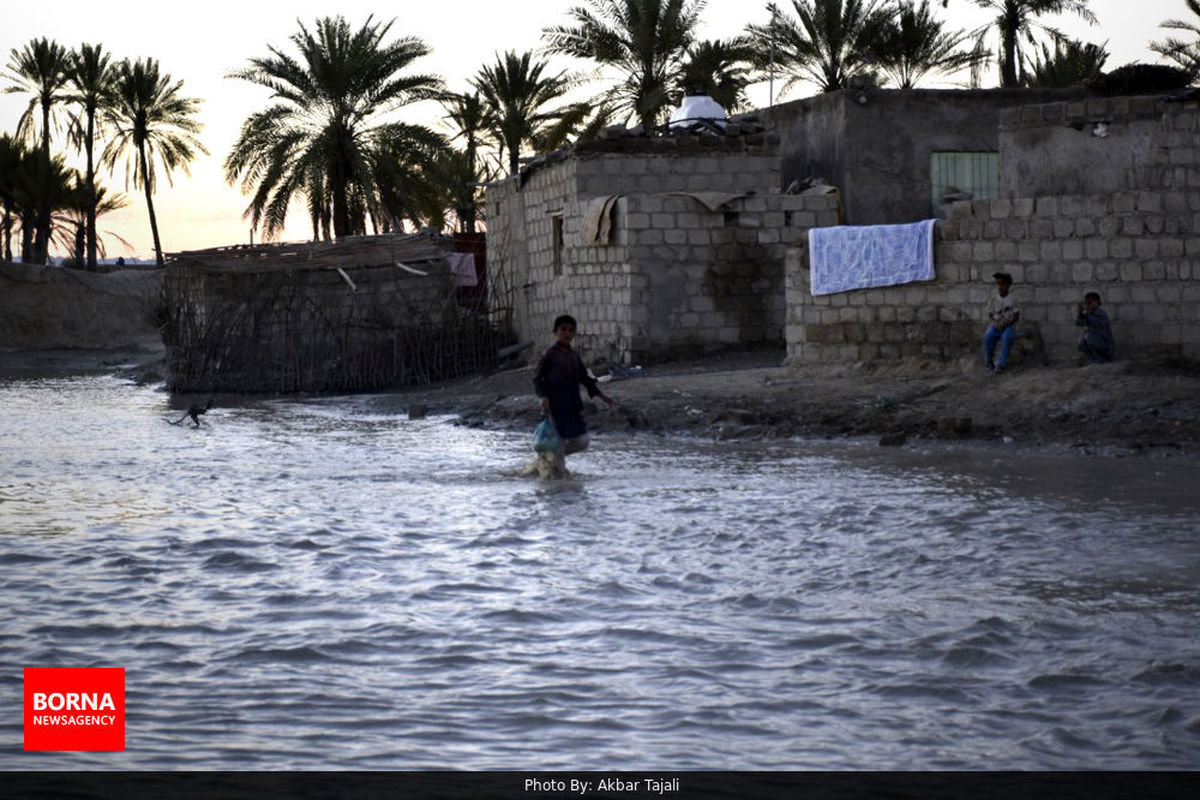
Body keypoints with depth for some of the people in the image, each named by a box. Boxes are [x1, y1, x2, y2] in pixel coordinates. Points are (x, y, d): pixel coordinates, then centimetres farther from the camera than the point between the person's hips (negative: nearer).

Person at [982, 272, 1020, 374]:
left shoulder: (1012, 300, -2)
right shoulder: (993, 299, 4)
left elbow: (1016, 316, -2)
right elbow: (990, 315, 6)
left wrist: (1006, 323, -19)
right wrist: (995, 323, -15)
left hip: (1009, 326, -2)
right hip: (995, 325, 2)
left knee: (1006, 337, -37)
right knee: (987, 336, -32)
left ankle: (1000, 364, -36)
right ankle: (988, 362, -16)